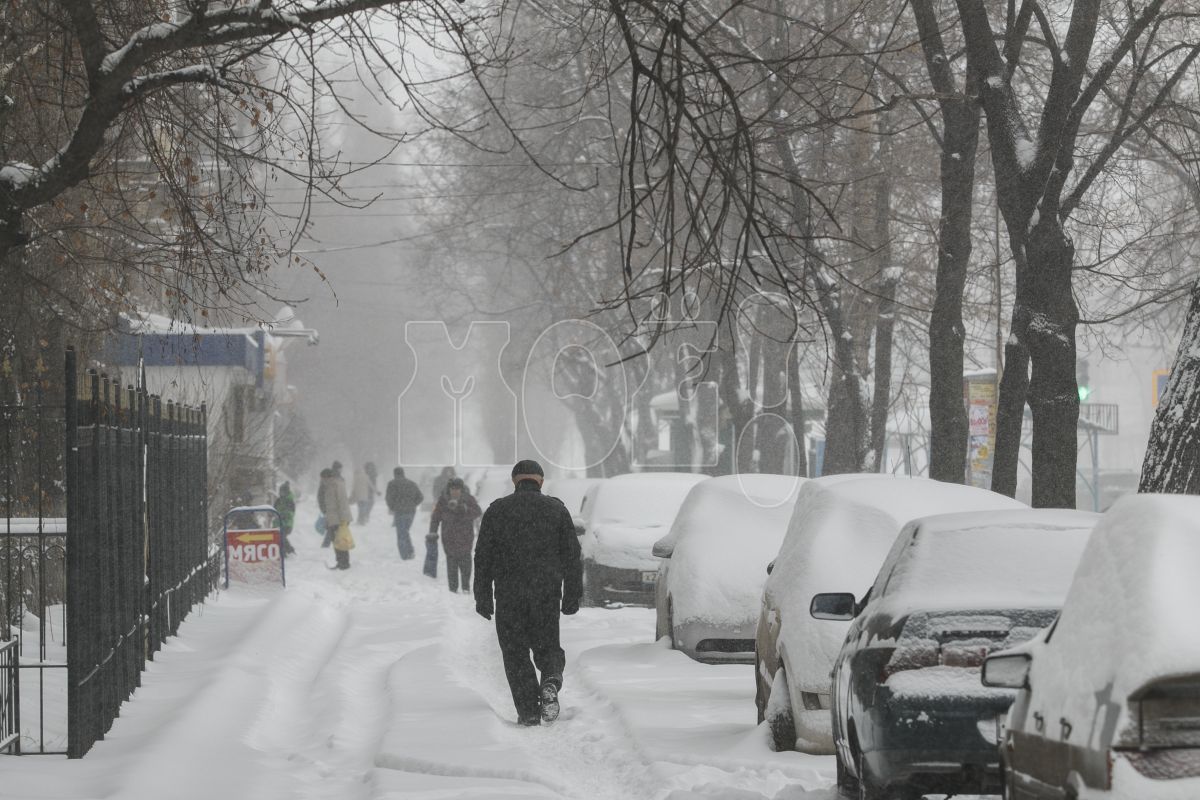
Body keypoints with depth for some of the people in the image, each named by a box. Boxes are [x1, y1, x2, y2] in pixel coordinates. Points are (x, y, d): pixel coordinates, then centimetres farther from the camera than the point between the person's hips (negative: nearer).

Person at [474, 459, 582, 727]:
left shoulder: (497, 510, 4)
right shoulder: (556, 509, 6)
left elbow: (483, 557, 3)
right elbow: (572, 555, 5)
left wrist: (483, 597, 7)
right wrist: (572, 595, 9)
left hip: (509, 594, -1)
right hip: (547, 594, 1)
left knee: (516, 654, 6)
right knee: (547, 646, 14)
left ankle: (528, 711, -3)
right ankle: (551, 681, -17)